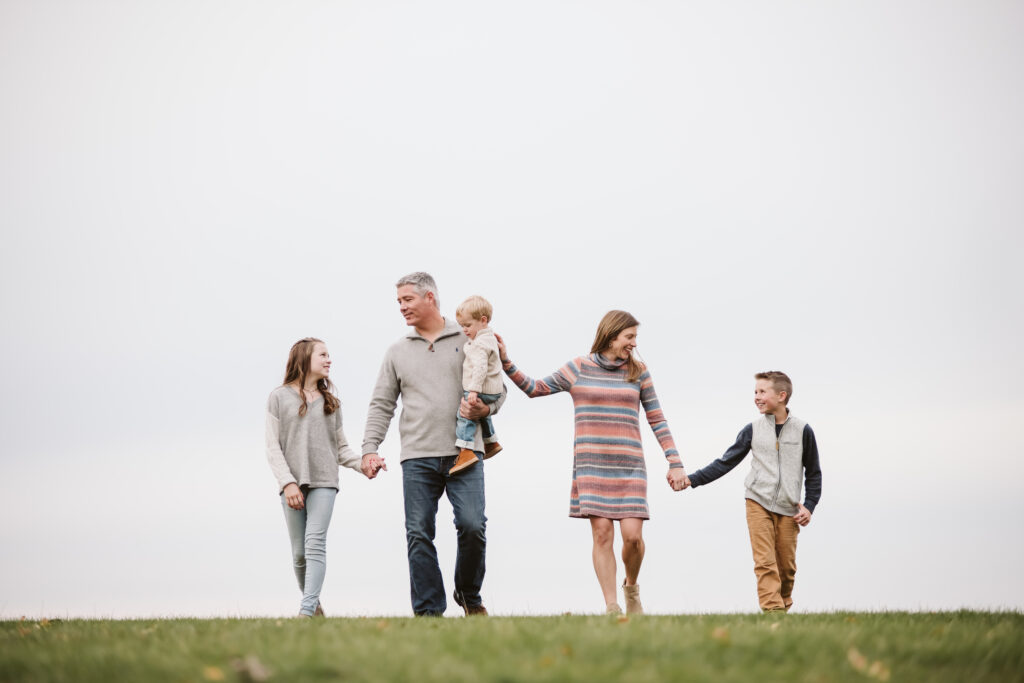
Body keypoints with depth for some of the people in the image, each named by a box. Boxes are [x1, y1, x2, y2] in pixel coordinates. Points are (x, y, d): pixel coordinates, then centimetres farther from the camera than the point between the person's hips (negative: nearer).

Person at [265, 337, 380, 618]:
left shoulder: (330, 401, 16)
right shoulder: (279, 398, 7)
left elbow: (341, 447, 16)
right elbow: (273, 448, 1)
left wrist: (362, 463, -4)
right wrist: (288, 483, -11)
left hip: (323, 482, 1)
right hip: (292, 483, -1)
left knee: (315, 543, -14)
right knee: (299, 552, 3)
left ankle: (307, 610, -23)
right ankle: (313, 602, 21)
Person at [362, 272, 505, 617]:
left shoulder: (468, 340, 9)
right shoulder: (398, 351, 15)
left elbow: (497, 388, 12)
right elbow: (381, 404, 14)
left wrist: (485, 408, -9)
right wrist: (370, 448, 2)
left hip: (464, 453, -2)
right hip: (418, 458, 2)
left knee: (472, 525, -13)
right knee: (419, 535, -2)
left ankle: (469, 594, 11)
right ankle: (428, 611, 2)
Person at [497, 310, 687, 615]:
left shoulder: (637, 372, 9)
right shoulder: (579, 368, 5)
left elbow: (657, 420, 10)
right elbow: (535, 389, 14)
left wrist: (675, 463, 5)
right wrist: (505, 362, 3)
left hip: (629, 467, 1)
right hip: (591, 466, -1)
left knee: (632, 535, -10)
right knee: (602, 533, -9)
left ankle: (631, 587, 19)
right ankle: (612, 607, -5)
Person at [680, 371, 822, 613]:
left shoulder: (802, 430, 2)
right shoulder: (753, 430, 5)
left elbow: (813, 473, 10)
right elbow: (726, 462, 8)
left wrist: (809, 506, 1)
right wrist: (693, 479, 0)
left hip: (788, 510, 0)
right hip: (758, 503, 0)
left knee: (786, 566, 3)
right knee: (765, 563, -11)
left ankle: (784, 606, 22)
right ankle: (772, 610, -16)